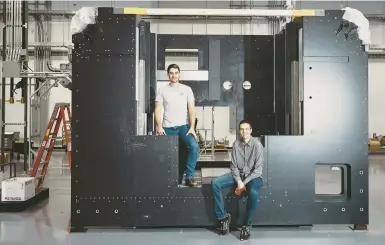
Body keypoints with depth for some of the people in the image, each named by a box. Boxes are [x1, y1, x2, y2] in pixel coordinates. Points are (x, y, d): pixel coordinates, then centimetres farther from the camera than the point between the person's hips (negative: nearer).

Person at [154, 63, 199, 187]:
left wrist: (192, 128, -9)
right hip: (167, 127, 1)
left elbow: (192, 109, 3)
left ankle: (189, 176, -15)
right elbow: (157, 110, 2)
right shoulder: (162, 90, 7)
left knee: (194, 146, -24)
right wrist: (159, 126, -13)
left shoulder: (187, 89, 7)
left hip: (183, 126, -1)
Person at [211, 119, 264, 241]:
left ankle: (246, 225, -15)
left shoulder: (257, 145, -14)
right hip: (238, 174, 4)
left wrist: (243, 184, -20)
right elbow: (234, 166, 0)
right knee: (215, 183, -17)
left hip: (253, 176, -4)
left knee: (253, 193, -38)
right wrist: (239, 182, -16)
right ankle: (223, 217, -6)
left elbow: (258, 170, -16)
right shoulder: (236, 144, -2)